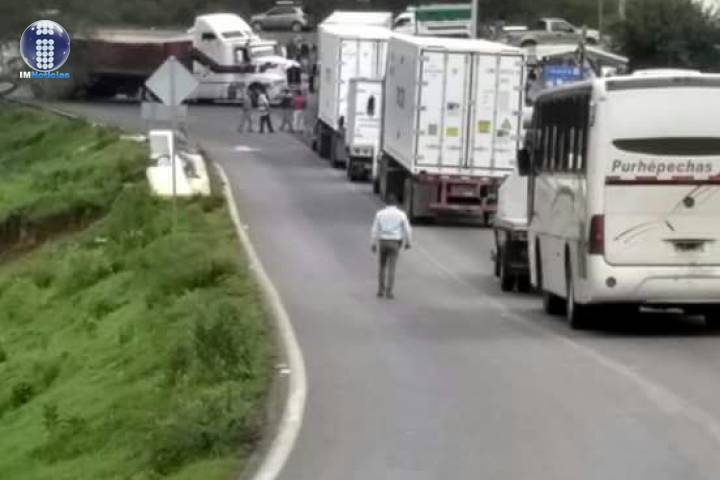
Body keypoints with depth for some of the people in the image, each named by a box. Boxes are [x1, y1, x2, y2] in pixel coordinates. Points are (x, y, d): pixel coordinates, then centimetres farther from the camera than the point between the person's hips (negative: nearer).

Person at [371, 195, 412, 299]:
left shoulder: (380, 214, 1)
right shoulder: (401, 214, -4)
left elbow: (374, 230, -1)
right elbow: (407, 230, -3)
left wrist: (373, 245, 6)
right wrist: (408, 243, 13)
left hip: (382, 243, 2)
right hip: (394, 244, -2)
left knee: (382, 267, 17)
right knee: (391, 269, -1)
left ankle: (381, 291, 15)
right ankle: (388, 292, -9)